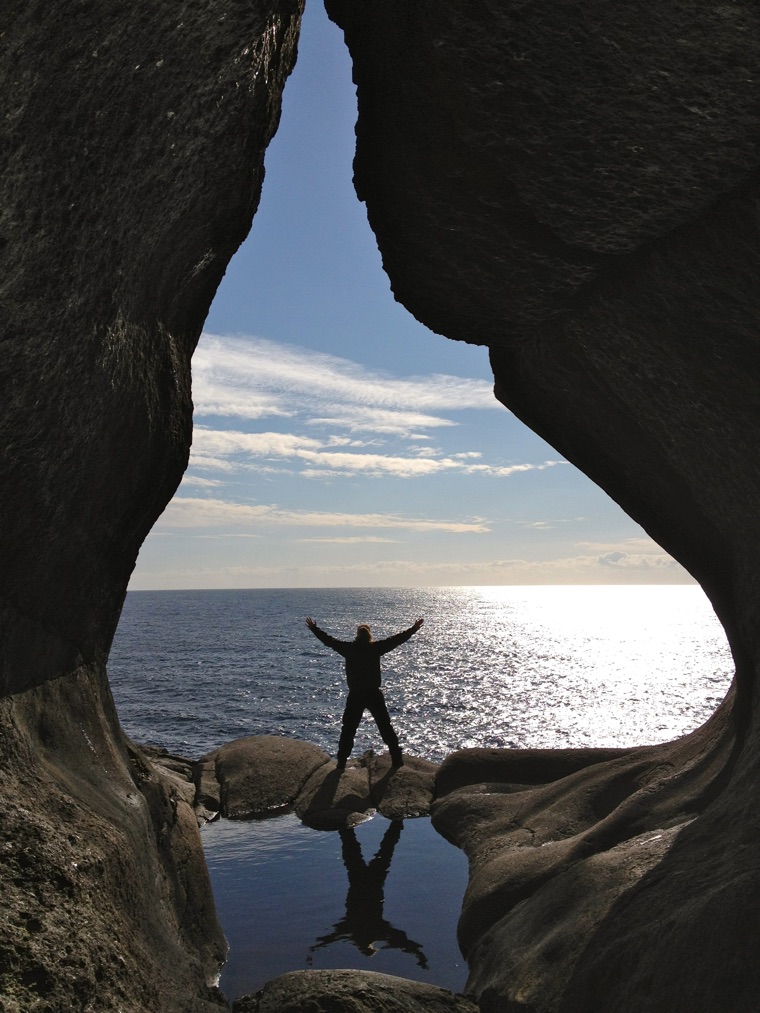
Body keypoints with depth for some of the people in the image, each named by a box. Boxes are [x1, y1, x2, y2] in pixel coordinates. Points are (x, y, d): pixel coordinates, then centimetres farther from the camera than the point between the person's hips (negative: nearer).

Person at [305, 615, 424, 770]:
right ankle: (397, 760, 9)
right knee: (385, 727, 9)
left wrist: (314, 629, 20)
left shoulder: (349, 648, -2)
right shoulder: (376, 647, -5)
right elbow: (397, 640, 0)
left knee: (348, 730, 10)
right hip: (374, 694, 0)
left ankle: (341, 763, 7)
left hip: (355, 695, 1)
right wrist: (414, 629, 10)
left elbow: (329, 640, 7)